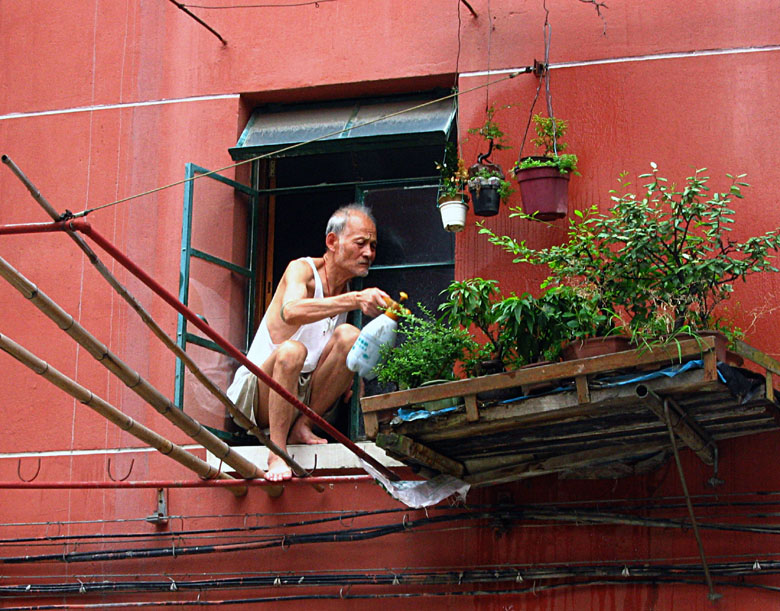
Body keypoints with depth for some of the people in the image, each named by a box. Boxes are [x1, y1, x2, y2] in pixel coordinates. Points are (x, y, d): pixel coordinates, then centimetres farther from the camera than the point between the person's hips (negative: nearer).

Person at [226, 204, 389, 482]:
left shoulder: (348, 290, 10)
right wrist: (354, 300, -45)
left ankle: (302, 426, -12)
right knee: (291, 350, -37)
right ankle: (277, 453, -30)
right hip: (257, 391, -6)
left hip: (305, 395, 6)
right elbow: (290, 312, -34)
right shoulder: (302, 269, -10)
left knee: (349, 335, -16)